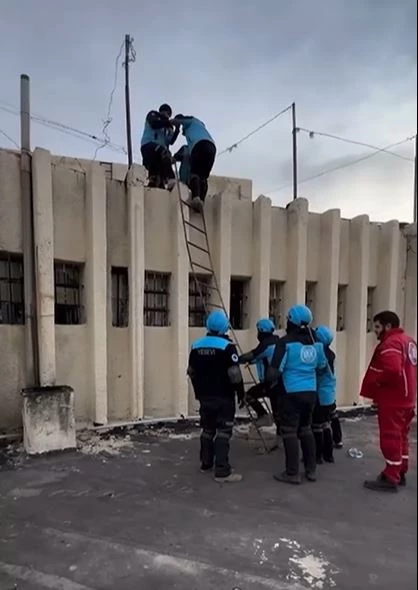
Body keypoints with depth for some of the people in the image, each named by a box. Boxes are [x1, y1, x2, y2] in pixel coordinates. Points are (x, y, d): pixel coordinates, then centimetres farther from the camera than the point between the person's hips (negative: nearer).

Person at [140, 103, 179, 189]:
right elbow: (154, 124, -7)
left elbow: (170, 141, 16)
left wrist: (177, 130, 5)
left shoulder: (167, 126, 31)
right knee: (165, 153, -35)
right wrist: (168, 122, -5)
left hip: (160, 151, 7)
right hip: (148, 144, -7)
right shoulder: (153, 115, 17)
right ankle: (170, 178, -49)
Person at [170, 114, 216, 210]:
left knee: (195, 172, -11)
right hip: (211, 147, 6)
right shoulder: (199, 123, 42)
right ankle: (201, 201, -15)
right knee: (203, 176, 1)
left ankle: (196, 197, -32)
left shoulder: (190, 120, 23)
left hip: (200, 144, -6)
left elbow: (175, 121, 13)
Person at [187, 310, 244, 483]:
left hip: (205, 396, 6)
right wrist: (241, 393, -3)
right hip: (223, 397, -6)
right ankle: (222, 471, -4)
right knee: (223, 432, -3)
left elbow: (192, 372, 12)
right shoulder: (227, 346, -15)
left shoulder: (196, 345, 4)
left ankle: (206, 463, 29)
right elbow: (234, 374, -16)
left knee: (207, 429, 18)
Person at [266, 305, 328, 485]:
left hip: (291, 393, -6)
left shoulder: (286, 342, -14)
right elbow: (322, 366, 18)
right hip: (310, 392, 6)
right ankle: (311, 470, 25)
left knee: (290, 432, 4)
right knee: (306, 429, 19)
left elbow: (274, 371, -15)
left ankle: (292, 473, 9)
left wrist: (270, 383, 4)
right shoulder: (316, 342, 4)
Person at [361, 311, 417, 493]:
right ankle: (400, 473, 28)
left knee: (390, 438, -3)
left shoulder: (390, 343, -18)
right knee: (401, 436, 18)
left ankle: (390, 478, 4)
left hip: (392, 401, -10)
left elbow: (392, 371, -32)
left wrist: (375, 381, -16)